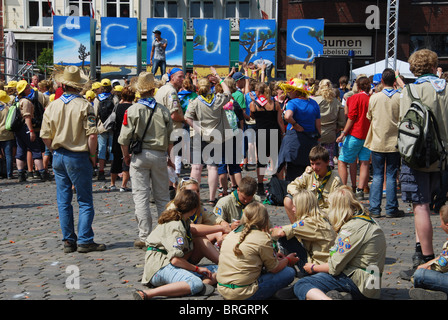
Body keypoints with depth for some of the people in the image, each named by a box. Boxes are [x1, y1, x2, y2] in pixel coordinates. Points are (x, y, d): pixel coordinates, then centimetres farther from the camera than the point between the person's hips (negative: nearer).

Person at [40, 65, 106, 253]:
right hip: (78, 156, -4)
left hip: (58, 157, 5)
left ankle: (68, 241, 15)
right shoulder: (84, 105, -11)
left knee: (63, 201, 10)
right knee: (85, 202, 3)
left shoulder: (52, 106, 3)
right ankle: (84, 241, 1)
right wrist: (92, 155, -4)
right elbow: (92, 134, -16)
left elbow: (45, 136, 4)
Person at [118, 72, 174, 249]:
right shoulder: (163, 110, 2)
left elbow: (124, 138, -7)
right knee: (162, 196, 11)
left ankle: (144, 236, -1)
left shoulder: (132, 110, -6)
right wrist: (170, 157, 17)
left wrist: (126, 156, 8)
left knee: (141, 196, 1)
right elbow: (171, 138, 6)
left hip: (140, 156, -2)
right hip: (160, 156, 2)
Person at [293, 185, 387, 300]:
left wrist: (313, 268, 6)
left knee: (300, 286, -14)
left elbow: (334, 267, -13)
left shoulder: (352, 228, -16)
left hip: (357, 282, -10)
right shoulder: (368, 221, 15)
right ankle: (336, 294, -9)